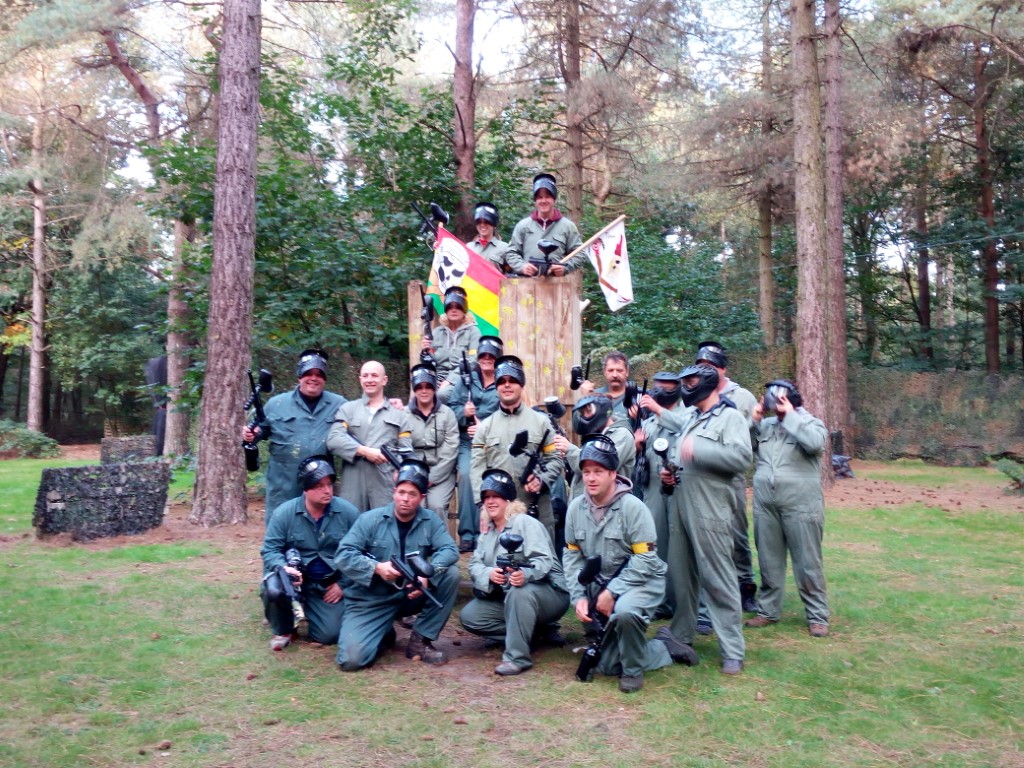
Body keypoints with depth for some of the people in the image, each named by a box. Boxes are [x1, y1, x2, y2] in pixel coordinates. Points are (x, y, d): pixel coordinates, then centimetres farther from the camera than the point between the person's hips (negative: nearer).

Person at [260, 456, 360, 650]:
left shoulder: (348, 512, -7)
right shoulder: (284, 513, -9)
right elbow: (270, 549, -7)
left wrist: (344, 584, -5)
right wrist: (284, 568, -28)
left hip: (331, 584, 1)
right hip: (294, 577, -1)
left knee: (329, 635, -11)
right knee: (273, 589, -34)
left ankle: (309, 610, 26)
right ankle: (283, 629, 1)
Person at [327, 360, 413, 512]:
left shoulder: (399, 414, 12)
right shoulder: (347, 409, 13)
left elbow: (405, 453, 6)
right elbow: (334, 440, -2)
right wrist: (365, 451, -13)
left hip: (386, 485, 0)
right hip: (353, 486, 0)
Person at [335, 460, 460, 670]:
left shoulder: (430, 521, -2)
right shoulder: (370, 519, -9)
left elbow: (449, 550, -14)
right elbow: (343, 555, -14)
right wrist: (377, 568, -30)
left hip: (411, 595, 3)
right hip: (370, 599, -2)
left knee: (450, 574, -19)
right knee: (351, 658, -22)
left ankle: (420, 640, -6)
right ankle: (384, 635, 14)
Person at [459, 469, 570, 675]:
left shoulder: (525, 523, -11)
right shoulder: (487, 532, 11)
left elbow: (544, 560, -24)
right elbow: (474, 564, -1)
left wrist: (526, 574, -46)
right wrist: (489, 573, -25)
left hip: (548, 593, -7)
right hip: (506, 598, 8)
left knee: (519, 592, -39)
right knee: (469, 616, -12)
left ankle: (517, 656, -28)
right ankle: (529, 631, -3)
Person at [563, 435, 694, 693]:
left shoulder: (632, 506, -19)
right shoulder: (576, 507, -4)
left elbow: (645, 559, -21)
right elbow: (572, 556, 1)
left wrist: (612, 592, -24)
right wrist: (579, 596, -10)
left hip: (642, 581, -6)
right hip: (603, 585, 6)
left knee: (625, 611, -41)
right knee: (606, 666, 6)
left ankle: (633, 670, -12)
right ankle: (665, 647, 25)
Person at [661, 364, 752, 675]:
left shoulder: (730, 416, -6)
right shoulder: (688, 416, 18)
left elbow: (742, 456, -20)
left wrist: (699, 450, -24)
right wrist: (668, 470, 7)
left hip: (709, 512, -8)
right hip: (681, 507, 8)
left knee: (718, 578, -5)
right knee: (680, 575, 14)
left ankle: (733, 651, 2)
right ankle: (681, 636, 28)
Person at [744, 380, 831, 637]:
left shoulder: (812, 424, 0)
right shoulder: (765, 425, 12)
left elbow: (815, 443, -22)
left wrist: (790, 415, -16)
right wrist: (754, 419, 0)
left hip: (801, 506, -4)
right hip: (765, 505, 4)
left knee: (808, 563, 2)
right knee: (769, 562, 13)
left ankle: (817, 616, 14)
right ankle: (768, 610, 25)